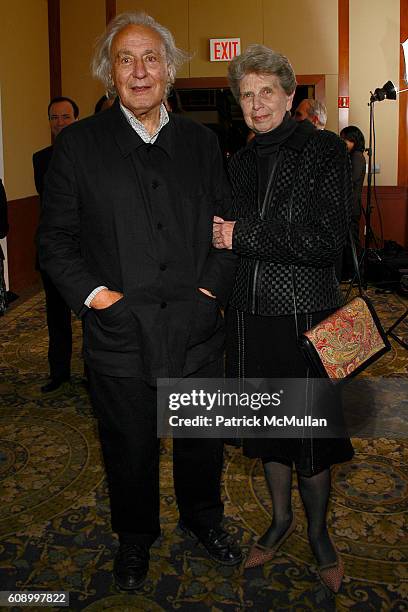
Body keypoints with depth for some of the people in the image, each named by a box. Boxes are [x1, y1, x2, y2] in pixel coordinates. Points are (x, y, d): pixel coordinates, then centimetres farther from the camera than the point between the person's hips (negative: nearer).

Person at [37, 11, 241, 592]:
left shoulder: (201, 141, 6)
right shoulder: (79, 143, -1)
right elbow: (55, 236, -2)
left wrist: (213, 286, -5)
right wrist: (93, 293, -13)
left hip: (197, 327, 2)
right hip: (120, 334, -2)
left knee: (203, 440, 19)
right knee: (131, 447, 15)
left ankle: (203, 519, 47)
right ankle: (135, 537, 42)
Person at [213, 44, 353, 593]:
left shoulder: (325, 150, -7)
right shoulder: (241, 162, 11)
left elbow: (327, 239, -17)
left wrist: (243, 234, -16)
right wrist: (221, 235, -1)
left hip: (306, 314, -5)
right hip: (251, 313, 5)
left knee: (311, 429, 7)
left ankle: (317, 530, 31)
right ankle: (280, 517, 38)